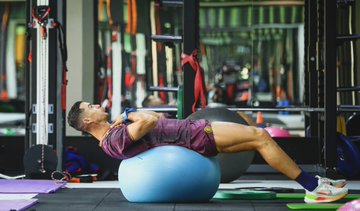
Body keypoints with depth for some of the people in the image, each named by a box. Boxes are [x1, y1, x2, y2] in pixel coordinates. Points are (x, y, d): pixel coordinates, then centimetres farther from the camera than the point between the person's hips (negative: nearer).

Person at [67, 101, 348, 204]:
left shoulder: (114, 134, 16)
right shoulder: (115, 141, -16)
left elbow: (158, 118, 25)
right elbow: (150, 122, -30)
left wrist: (128, 116, 9)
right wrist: (130, 114, -11)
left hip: (191, 129, 10)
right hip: (193, 137, -10)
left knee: (259, 137, 9)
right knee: (261, 136, -14)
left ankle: (313, 185, 12)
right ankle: (314, 186, -9)